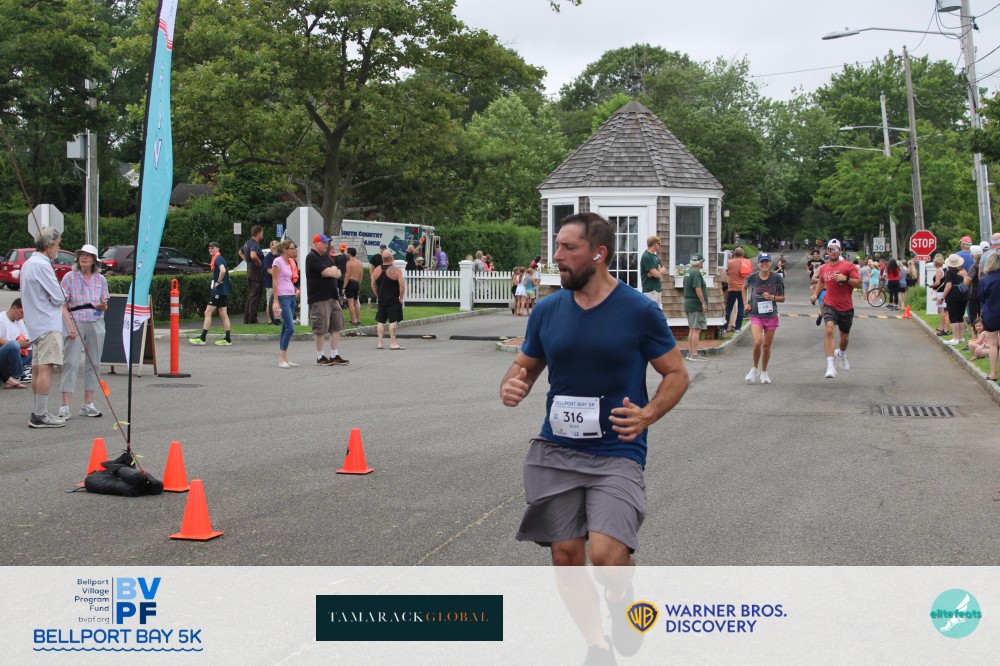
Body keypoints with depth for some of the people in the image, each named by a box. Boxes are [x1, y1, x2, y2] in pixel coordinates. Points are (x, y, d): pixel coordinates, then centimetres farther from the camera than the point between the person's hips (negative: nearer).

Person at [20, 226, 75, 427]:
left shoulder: (28, 264, 19)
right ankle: (40, 415, -15)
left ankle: (38, 412, 17)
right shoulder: (41, 265, -14)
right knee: (45, 368, -12)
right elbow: (58, 298, -15)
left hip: (36, 324, 11)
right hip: (48, 324, -11)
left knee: (37, 368, 12)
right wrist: (62, 296, 9)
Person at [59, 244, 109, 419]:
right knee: (71, 362, -9)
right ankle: (65, 406, -10)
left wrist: (103, 306, -7)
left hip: (96, 322, 3)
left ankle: (88, 404, 14)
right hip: (75, 322, -3)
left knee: (94, 363, 6)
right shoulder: (69, 277, 1)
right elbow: (63, 304, -2)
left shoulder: (101, 280, 10)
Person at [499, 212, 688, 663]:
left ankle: (623, 603, 15)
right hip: (556, 452, 4)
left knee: (606, 555, -21)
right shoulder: (547, 310, 4)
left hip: (617, 453, -4)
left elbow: (676, 374, 1)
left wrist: (647, 415, -17)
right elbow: (526, 365, 17)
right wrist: (512, 385, -7)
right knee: (566, 558, 6)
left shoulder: (639, 310, -6)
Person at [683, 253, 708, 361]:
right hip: (696, 305, -10)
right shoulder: (696, 273, -15)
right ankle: (694, 354, -10)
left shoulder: (687, 272, 15)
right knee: (696, 330, -8)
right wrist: (703, 303, -19)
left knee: (691, 329, 14)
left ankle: (690, 353, 17)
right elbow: (697, 289, -22)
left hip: (688, 304, 10)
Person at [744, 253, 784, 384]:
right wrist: (747, 303, 9)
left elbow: (782, 298, 3)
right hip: (756, 315, -1)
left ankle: (763, 372, 26)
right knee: (757, 342, -19)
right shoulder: (752, 278, -3)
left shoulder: (777, 278, -3)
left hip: (771, 315, 1)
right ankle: (755, 368, 4)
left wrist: (772, 297, -16)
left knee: (766, 346, 7)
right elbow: (746, 288, 20)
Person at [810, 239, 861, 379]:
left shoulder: (848, 266, -6)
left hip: (846, 307, 0)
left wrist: (846, 278, -25)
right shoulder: (823, 268, 7)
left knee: (845, 336, 16)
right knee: (829, 330, -25)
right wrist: (815, 294, 14)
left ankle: (841, 354, 53)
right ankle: (830, 365, -32)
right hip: (830, 305, 0)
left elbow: (859, 283, -10)